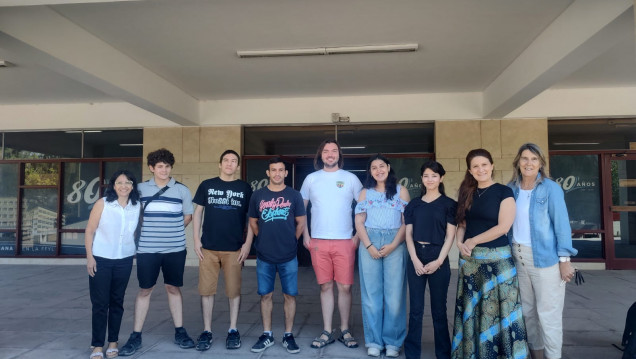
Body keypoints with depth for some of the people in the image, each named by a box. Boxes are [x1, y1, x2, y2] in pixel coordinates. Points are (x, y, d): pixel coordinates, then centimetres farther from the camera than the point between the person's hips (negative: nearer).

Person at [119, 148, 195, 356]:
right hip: (147, 249, 0)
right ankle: (136, 336, 17)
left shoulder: (182, 190, 1)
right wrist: (150, 230, 3)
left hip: (175, 249, 0)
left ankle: (180, 332, 21)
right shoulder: (140, 189, 2)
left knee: (173, 288, 10)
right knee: (144, 290, 7)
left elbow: (188, 216, 10)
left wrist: (171, 231, 4)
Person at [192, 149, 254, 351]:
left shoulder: (245, 188, 4)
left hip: (234, 248, 0)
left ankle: (233, 331, 19)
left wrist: (248, 244, -1)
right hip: (208, 247, 1)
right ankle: (207, 332, 18)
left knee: (234, 290, 6)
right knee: (206, 290, 5)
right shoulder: (206, 185, 5)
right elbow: (197, 212, 8)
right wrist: (196, 240, 0)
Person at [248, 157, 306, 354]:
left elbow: (301, 222, 6)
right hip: (264, 256, 1)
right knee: (265, 295, 8)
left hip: (288, 256, -1)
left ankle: (288, 335, 18)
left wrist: (291, 241, 6)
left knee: (290, 295, 4)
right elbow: (253, 222, 12)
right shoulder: (258, 195, 4)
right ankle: (267, 335, 22)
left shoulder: (294, 195, 1)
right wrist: (265, 240, 10)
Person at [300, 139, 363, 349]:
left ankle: (345, 330, 18)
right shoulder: (311, 179, 7)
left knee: (345, 287, 2)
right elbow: (301, 208, 12)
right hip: (318, 242, 1)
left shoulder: (350, 178, 3)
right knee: (325, 286, 7)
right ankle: (327, 332, 17)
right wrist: (305, 236, 5)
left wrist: (358, 236, -3)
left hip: (345, 242, -1)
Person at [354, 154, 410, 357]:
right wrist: (369, 246, -8)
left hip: (395, 245, -1)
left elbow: (406, 222, 1)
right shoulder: (365, 193, 12)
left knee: (394, 294, -1)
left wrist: (393, 245, -11)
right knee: (371, 294, 2)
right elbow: (359, 222, 5)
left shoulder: (401, 191, 7)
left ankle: (393, 341, 10)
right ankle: (374, 341, 11)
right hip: (369, 245, 1)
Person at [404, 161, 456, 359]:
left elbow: (450, 236, -2)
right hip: (416, 257, 2)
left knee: (439, 309, 6)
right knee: (416, 309, 5)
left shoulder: (449, 204, 2)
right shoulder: (414, 204, 9)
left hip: (438, 257, -2)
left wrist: (438, 261, -11)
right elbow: (409, 234, 6)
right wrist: (415, 260, -7)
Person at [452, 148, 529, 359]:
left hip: (496, 259, -5)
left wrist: (473, 241, -11)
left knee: (495, 309, 1)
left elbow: (503, 227, -13)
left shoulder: (503, 192, -5)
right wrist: (460, 242, -8)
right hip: (469, 259, 5)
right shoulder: (467, 193, 10)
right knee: (471, 309, 12)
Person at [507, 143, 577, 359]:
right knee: (527, 311, 15)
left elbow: (561, 224, -10)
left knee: (548, 313, 0)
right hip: (518, 256, 5)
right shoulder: (511, 189, 4)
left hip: (545, 257, -5)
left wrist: (564, 259, -13)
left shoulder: (550, 188, -8)